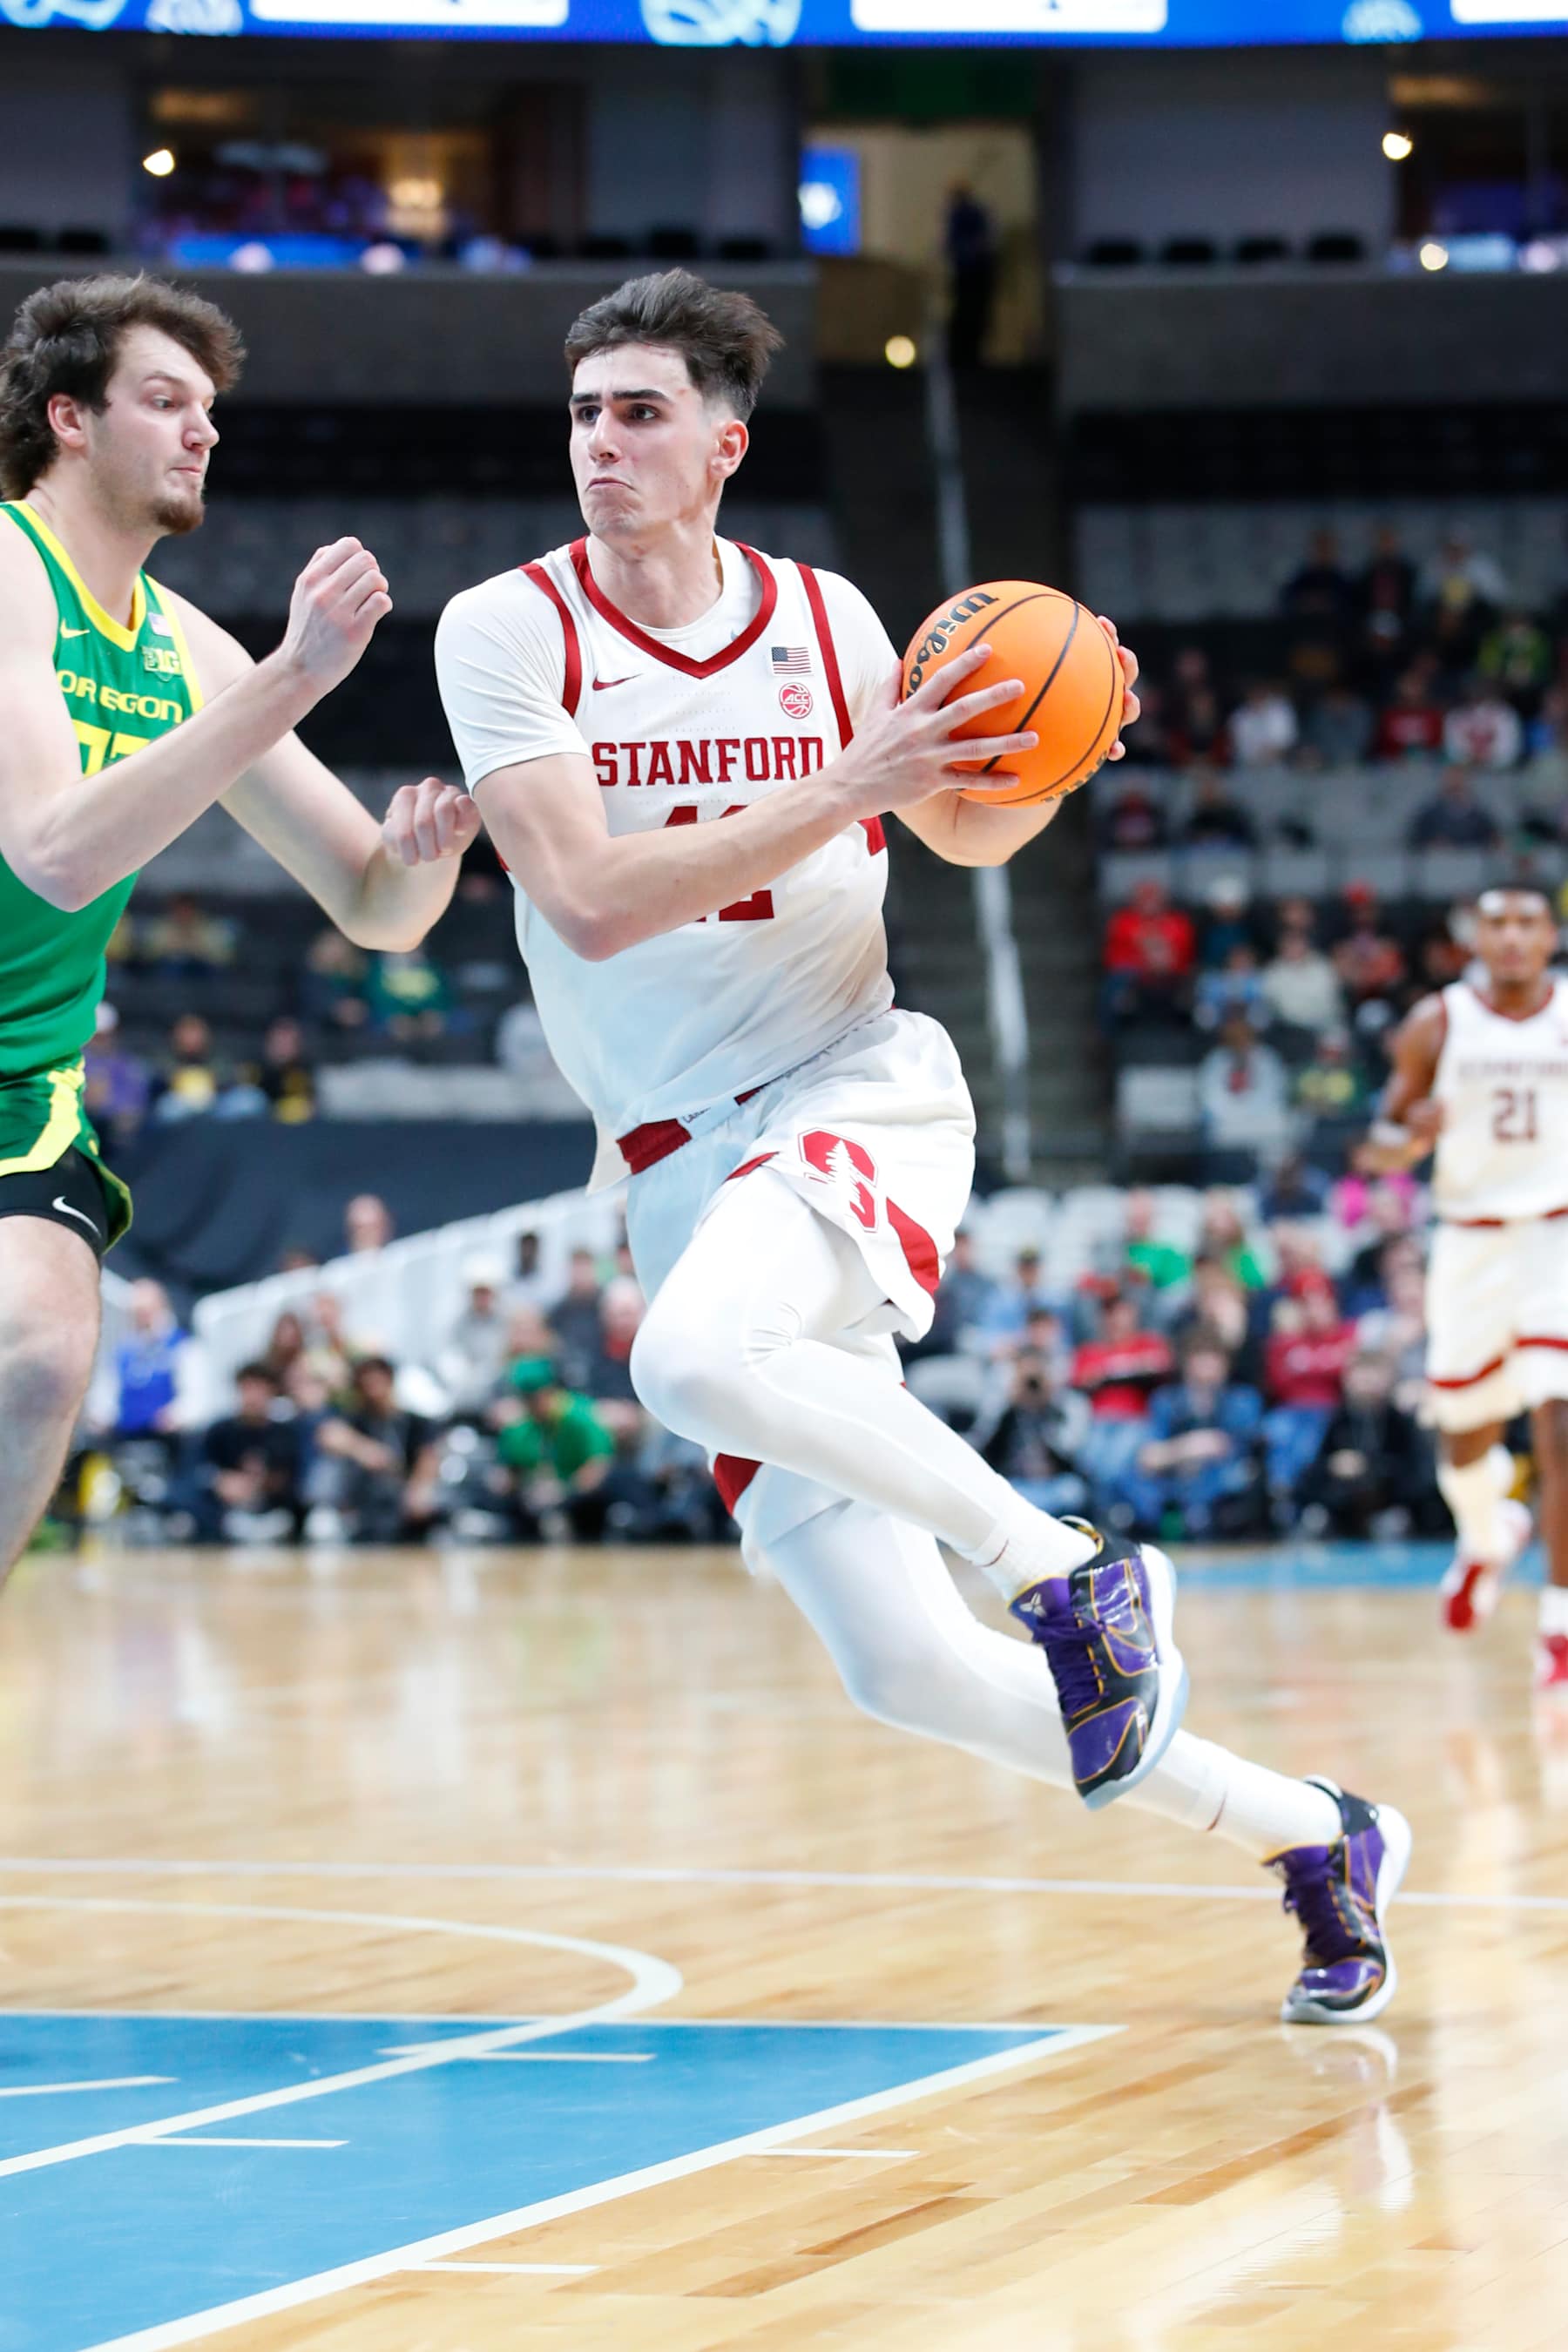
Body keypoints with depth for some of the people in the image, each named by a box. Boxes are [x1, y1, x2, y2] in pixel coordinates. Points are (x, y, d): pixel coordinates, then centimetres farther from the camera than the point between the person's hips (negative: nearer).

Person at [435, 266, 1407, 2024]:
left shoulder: (824, 620, 3)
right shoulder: (506, 632, -2)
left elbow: (968, 835, 20)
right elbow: (590, 898, -16)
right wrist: (849, 785, -21)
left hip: (859, 1095, -2)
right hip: (685, 1170, 2)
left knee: (695, 1356, -38)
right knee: (910, 1675, -3)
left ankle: (1072, 1566, -18)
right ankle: (1316, 1838, 15)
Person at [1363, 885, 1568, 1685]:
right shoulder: (1438, 1025, -1)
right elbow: (1382, 1145, 2)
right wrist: (1413, 1136, -20)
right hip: (1471, 1247, 2)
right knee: (1466, 1438, 15)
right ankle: (1486, 1539, 49)